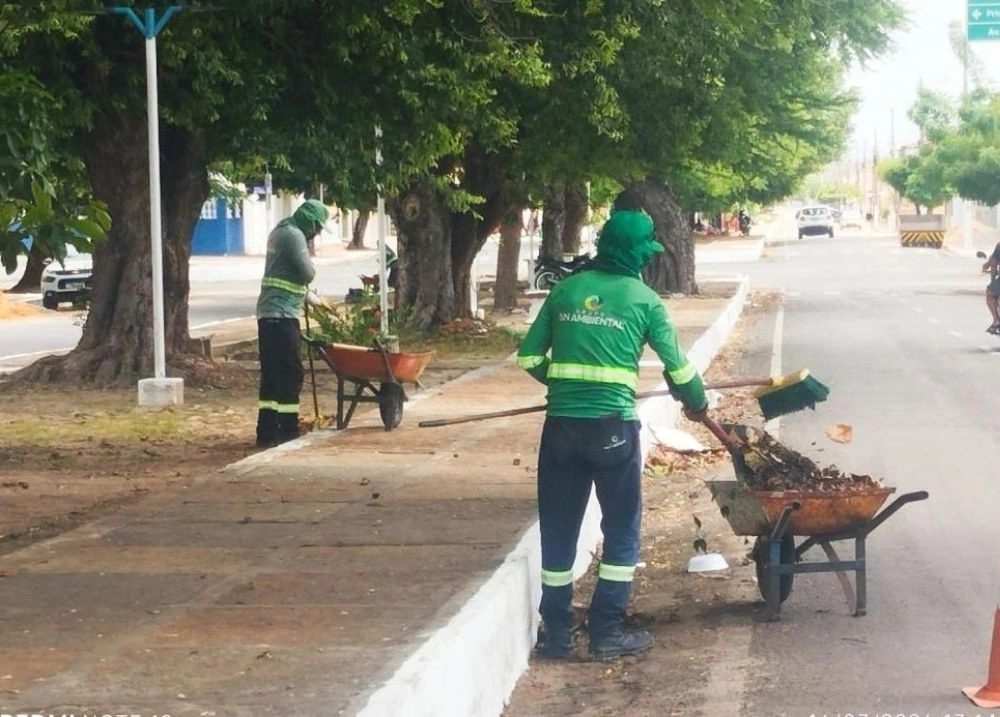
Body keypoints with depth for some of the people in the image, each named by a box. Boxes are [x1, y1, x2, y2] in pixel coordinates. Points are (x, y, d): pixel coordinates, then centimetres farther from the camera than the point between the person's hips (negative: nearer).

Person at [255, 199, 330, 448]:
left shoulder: (280, 232, 21)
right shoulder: (294, 235, -11)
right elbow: (308, 273, -15)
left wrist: (310, 297, 34)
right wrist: (309, 259, 6)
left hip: (268, 314, 10)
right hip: (282, 314, -10)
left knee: (272, 374, 10)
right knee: (291, 373, -6)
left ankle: (267, 432, 10)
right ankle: (287, 431, -5)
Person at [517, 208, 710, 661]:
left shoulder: (565, 291, 8)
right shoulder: (643, 300, 1)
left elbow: (529, 357, 9)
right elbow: (677, 365, 5)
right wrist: (696, 403, 24)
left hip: (561, 424, 3)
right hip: (613, 427, -3)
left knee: (558, 528, 11)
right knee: (622, 527, 11)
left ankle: (556, 632, 15)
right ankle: (607, 632, 11)